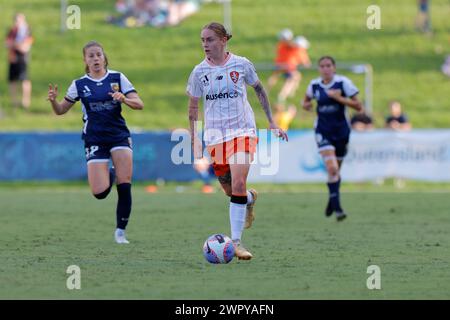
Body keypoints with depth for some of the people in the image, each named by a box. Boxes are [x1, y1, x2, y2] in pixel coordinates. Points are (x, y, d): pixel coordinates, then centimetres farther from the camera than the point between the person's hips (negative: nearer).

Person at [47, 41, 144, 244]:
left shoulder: (117, 78, 3)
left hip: (119, 136, 0)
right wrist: (53, 100, -13)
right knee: (100, 193, -13)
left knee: (125, 186, -12)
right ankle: (109, 175, 23)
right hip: (94, 140, 0)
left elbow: (139, 105, -1)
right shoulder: (79, 84, 4)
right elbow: (60, 110, 10)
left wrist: (124, 99, -21)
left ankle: (120, 232, 4)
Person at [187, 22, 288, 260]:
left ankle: (236, 242, -14)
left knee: (238, 184, -19)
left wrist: (272, 122, 11)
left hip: (242, 131, -2)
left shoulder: (241, 64, -4)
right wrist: (194, 140, 3)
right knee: (230, 190, 8)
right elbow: (193, 107, 9)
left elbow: (259, 89, 12)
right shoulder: (199, 72, 0)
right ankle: (251, 198, 46)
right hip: (215, 135, 3)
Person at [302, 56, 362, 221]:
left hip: (341, 130, 0)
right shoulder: (314, 85, -1)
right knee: (332, 168, -18)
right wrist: (306, 104, -4)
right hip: (323, 131, 0)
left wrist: (338, 97, -20)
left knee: (336, 170, 12)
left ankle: (332, 200, 37)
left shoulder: (343, 82, -9)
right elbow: (306, 99, 20)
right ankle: (337, 208, -16)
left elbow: (358, 106, -10)